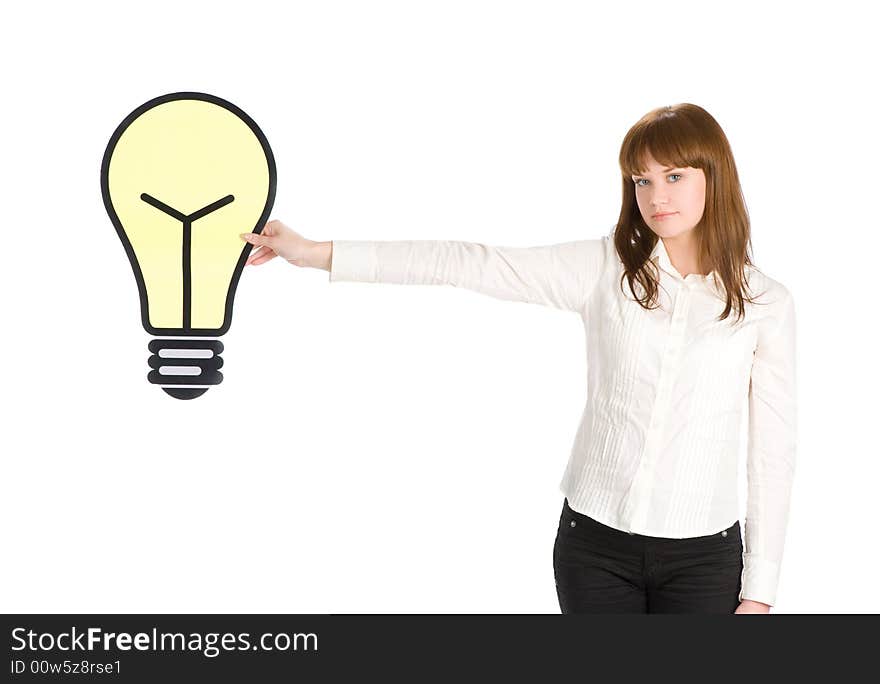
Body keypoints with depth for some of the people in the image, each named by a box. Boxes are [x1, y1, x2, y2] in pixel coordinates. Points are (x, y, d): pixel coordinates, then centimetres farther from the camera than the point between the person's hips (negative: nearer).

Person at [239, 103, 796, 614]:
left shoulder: (766, 304, -2)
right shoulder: (604, 268, -1)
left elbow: (774, 449, 0)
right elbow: (471, 264, -5)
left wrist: (760, 590, -1)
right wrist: (317, 253, -8)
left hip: (702, 555, -1)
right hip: (596, 543, 1)